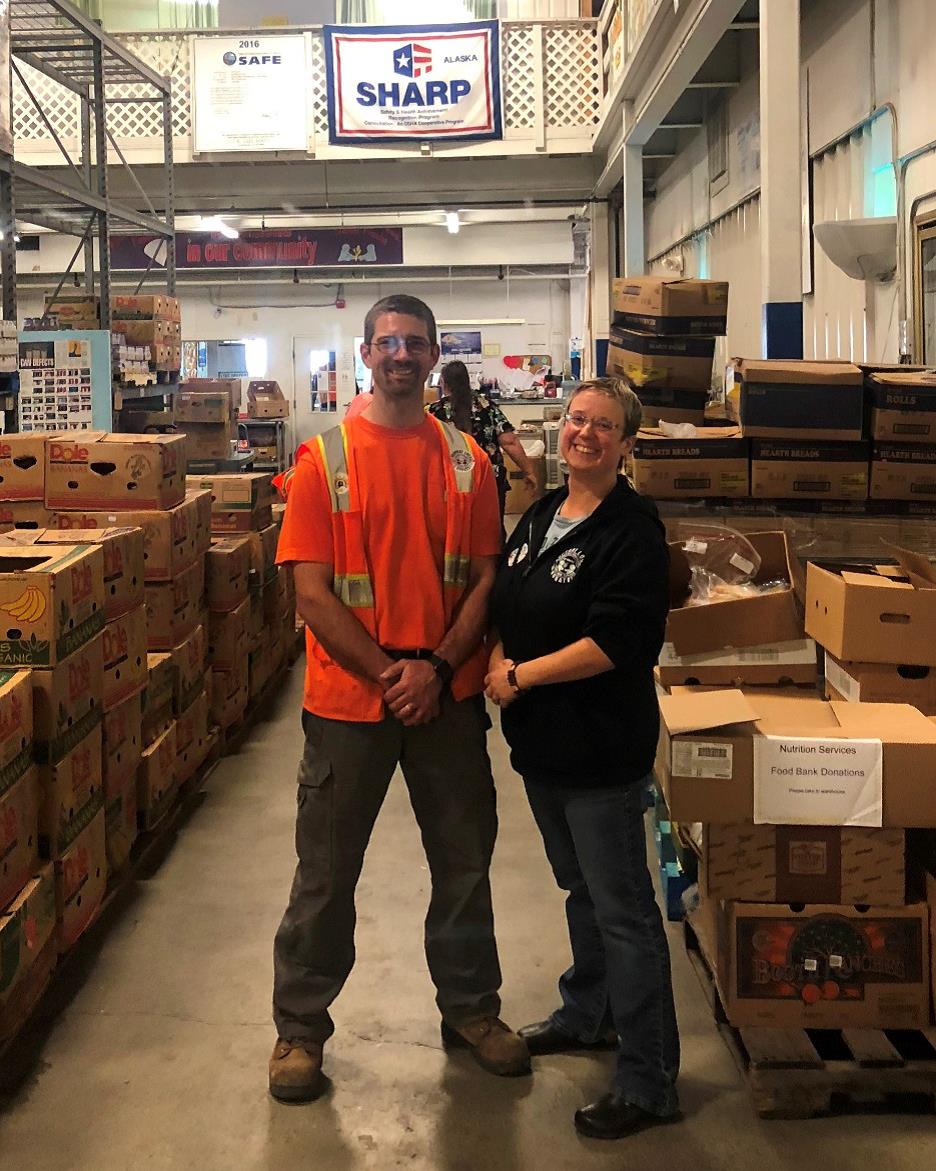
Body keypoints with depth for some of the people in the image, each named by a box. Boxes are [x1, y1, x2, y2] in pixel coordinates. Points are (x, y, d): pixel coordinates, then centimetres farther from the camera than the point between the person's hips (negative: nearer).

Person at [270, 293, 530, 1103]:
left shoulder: (466, 461, 3)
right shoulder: (325, 459, -5)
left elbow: (485, 578, 1)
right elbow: (313, 593, -9)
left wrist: (437, 668, -13)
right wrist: (388, 674, -15)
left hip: (449, 696, 3)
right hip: (349, 698, -2)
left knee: (465, 862, 15)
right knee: (326, 873, 8)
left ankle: (471, 1008, 34)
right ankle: (299, 1027, 25)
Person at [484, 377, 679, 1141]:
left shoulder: (633, 531, -15)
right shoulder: (541, 516, 10)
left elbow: (616, 641, -23)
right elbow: (507, 605, 17)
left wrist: (523, 675, -17)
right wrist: (498, 659, -4)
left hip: (602, 748, -8)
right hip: (543, 741, 8)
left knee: (622, 911, -1)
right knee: (581, 889, 24)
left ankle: (649, 1082, 9)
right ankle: (588, 1015, 43)